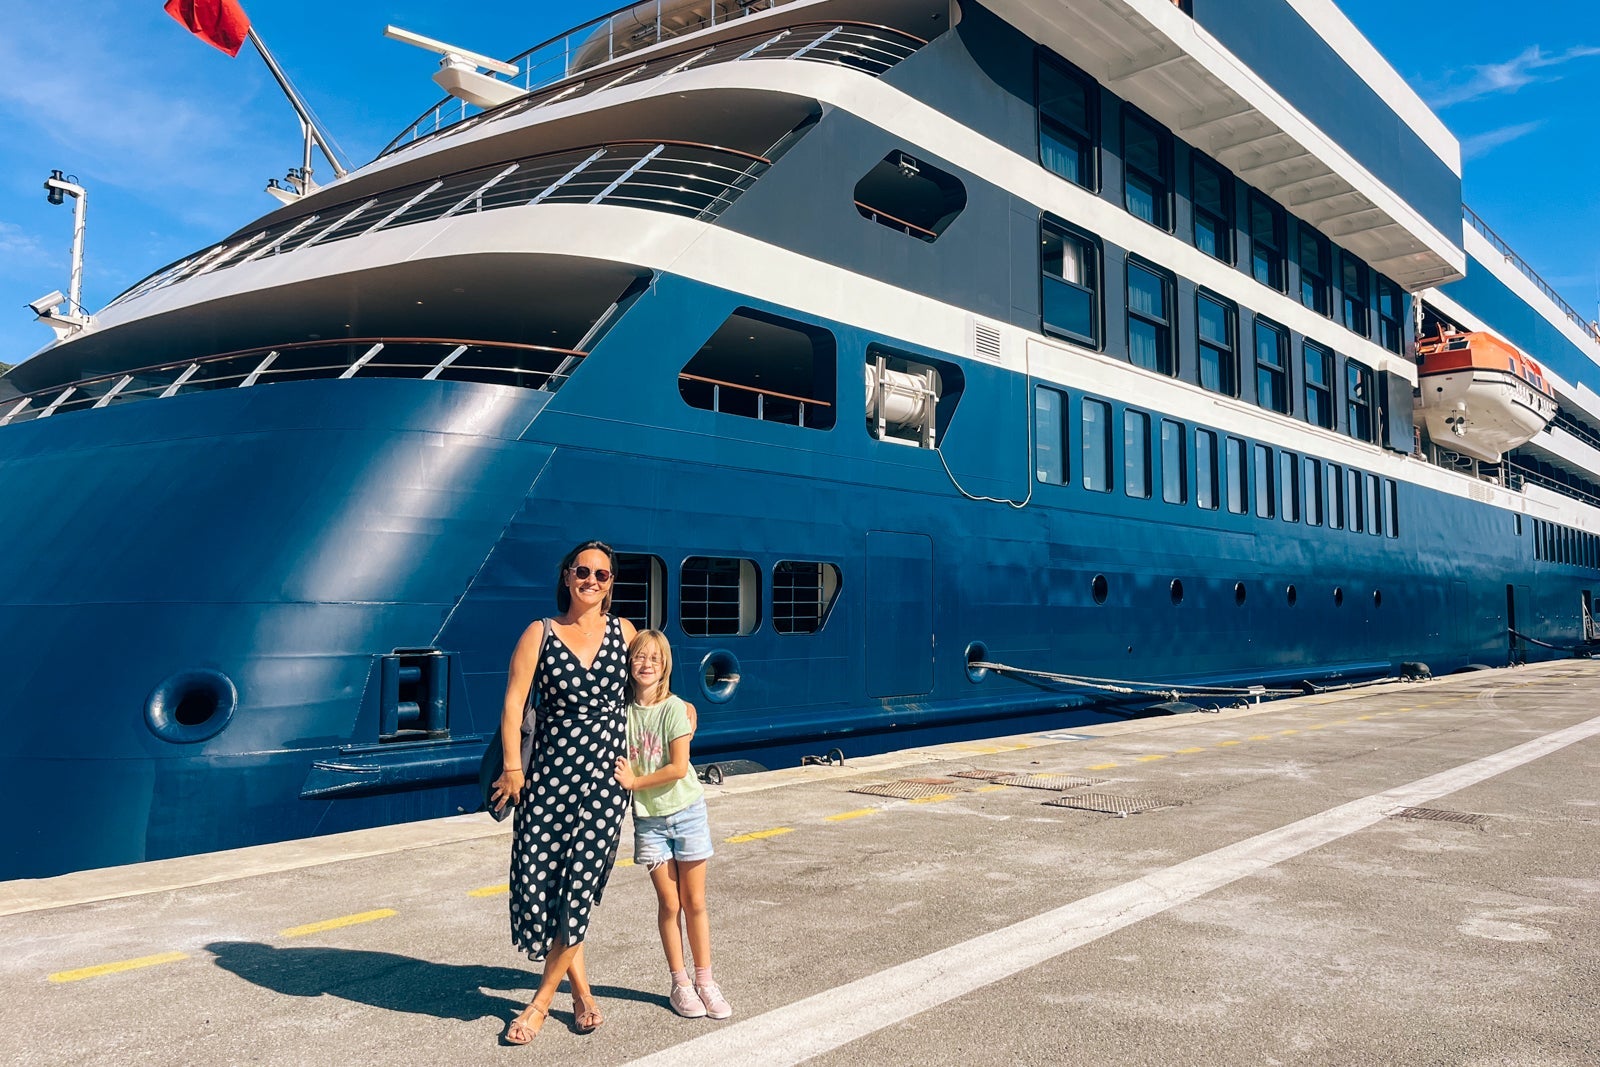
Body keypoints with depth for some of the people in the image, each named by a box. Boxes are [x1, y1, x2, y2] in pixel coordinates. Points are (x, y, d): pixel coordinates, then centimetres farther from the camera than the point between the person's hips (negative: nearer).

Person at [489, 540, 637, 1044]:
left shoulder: (623, 630, 5)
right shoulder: (540, 634, -1)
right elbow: (514, 703, -5)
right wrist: (512, 767, -10)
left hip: (607, 778, 1)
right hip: (551, 775, 0)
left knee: (581, 888, -2)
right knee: (537, 882, -2)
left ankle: (542, 1001, 14)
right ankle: (582, 992, 19)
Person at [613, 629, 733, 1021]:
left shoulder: (675, 709, -12)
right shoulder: (623, 710, -1)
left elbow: (679, 768, -17)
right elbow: (619, 763, 8)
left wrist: (634, 782, -15)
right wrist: (621, 774, -12)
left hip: (686, 812, -2)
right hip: (648, 819, 2)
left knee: (694, 903, 4)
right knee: (669, 903, 5)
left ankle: (704, 981, 16)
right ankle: (680, 983, 18)